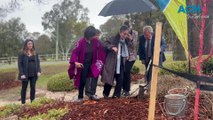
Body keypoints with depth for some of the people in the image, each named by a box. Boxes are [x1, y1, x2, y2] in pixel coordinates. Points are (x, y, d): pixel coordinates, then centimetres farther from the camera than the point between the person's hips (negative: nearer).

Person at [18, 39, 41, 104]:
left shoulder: (35, 53, 8)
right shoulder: (22, 53, -5)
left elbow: (38, 62, 10)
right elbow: (19, 63, -7)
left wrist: (38, 71, -2)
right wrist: (22, 74, -15)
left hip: (33, 74, 3)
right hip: (25, 74, -3)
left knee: (33, 88, 6)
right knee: (24, 88, 8)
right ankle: (23, 103, 16)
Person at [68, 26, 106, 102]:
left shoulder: (95, 41, -8)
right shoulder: (81, 42, -19)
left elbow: (101, 49, 3)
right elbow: (75, 52, -22)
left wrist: (100, 60, -2)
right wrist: (76, 62, -35)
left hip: (92, 63, 3)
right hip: (83, 64, -3)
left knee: (96, 74, -18)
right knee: (82, 80, 1)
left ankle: (92, 94, -12)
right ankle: (80, 97, 18)